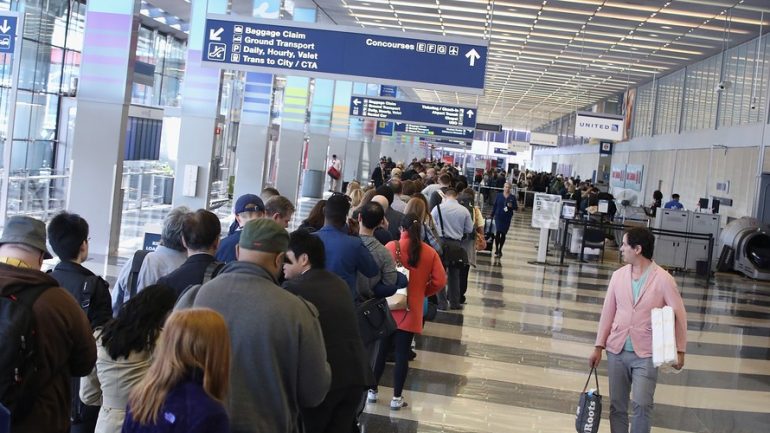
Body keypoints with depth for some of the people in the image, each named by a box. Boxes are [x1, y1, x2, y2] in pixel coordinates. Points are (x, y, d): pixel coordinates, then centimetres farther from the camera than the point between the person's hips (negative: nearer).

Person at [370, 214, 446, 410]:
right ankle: (397, 397, 11)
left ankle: (372, 391, 22)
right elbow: (440, 281, -4)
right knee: (402, 354, 7)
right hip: (411, 311, 0)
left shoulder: (391, 247, -8)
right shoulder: (430, 253, -2)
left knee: (380, 350, 13)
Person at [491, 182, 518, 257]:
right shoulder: (499, 196, 2)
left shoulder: (513, 197, 1)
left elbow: (516, 208, 3)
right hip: (498, 217, -1)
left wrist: (511, 206, -17)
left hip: (507, 218, 1)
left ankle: (500, 250, 20)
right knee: (498, 232, -12)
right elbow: (494, 206, 6)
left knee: (503, 234, 7)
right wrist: (492, 215, 3)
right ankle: (496, 250, -3)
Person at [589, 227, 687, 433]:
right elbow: (608, 312, 8)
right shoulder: (618, 275, 3)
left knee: (641, 404, -13)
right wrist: (599, 346, 6)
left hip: (646, 354, -4)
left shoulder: (663, 279, -10)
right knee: (617, 405, 10)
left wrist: (680, 350, -9)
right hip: (617, 351, 4)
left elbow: (679, 315, -5)